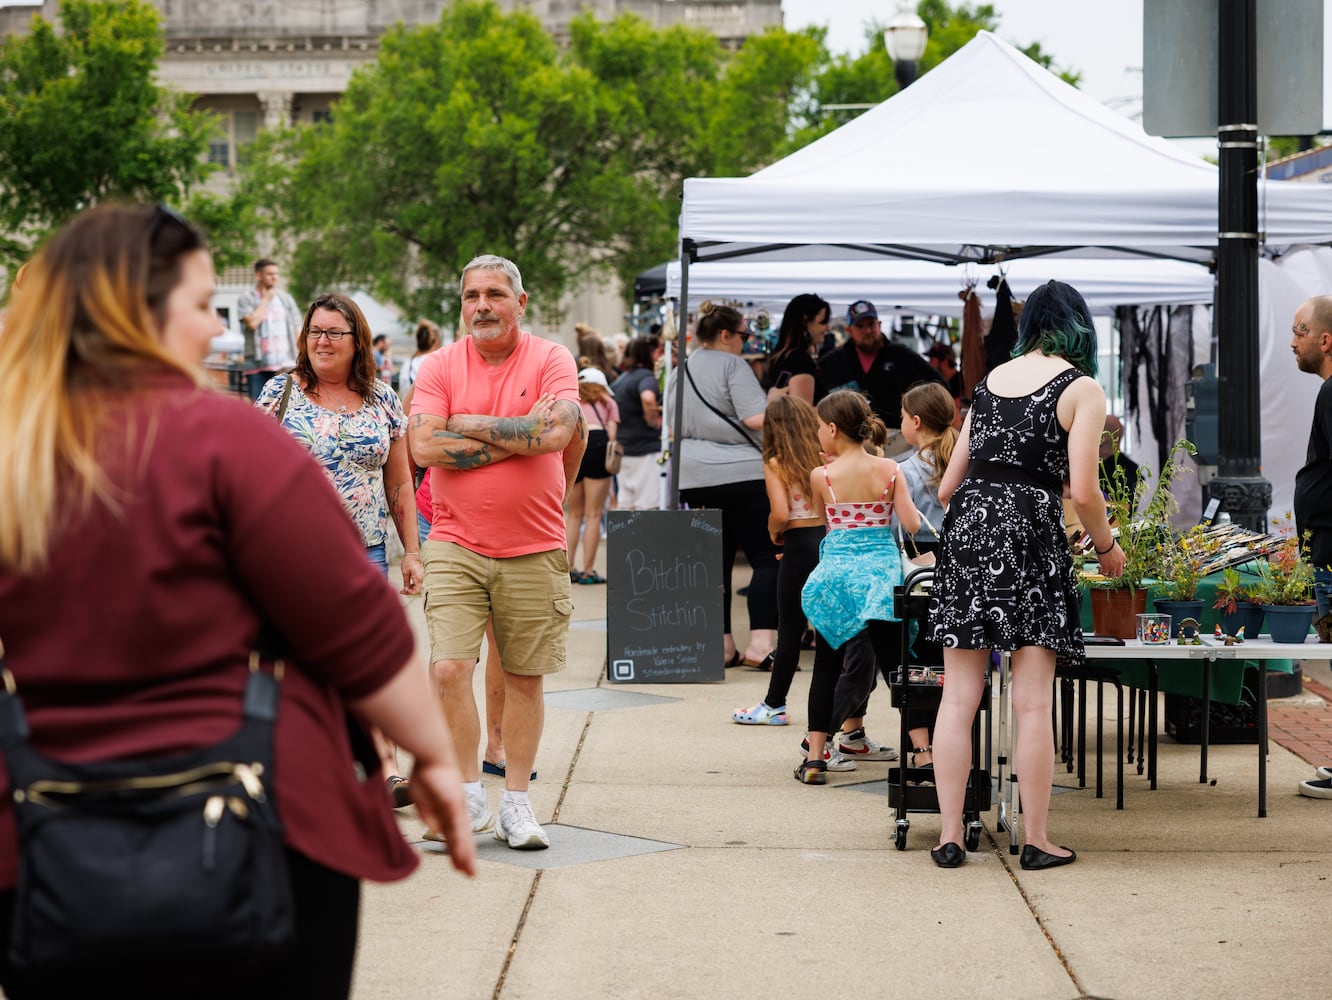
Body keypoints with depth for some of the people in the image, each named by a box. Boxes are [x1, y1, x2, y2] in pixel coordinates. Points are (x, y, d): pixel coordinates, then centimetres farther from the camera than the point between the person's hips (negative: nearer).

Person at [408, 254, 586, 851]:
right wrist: (516, 437, -13)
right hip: (456, 545, 0)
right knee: (448, 669, -12)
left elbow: (557, 432, -17)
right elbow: (424, 446, -11)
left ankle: (516, 802, 19)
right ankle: (470, 798, 2)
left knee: (524, 679, 7)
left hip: (534, 549, 0)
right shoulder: (440, 366, 2)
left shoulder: (551, 360, -1)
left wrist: (469, 425, -11)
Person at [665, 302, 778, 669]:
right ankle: (761, 640, -15)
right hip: (740, 473, -7)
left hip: (692, 477, 7)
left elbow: (674, 425, 24)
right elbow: (756, 418, -16)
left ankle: (720, 644, 8)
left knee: (715, 560, 11)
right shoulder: (732, 365, -7)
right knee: (768, 558, -3)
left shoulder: (679, 372, 16)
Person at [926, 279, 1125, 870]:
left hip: (965, 529, 5)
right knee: (1032, 703, 1)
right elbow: (1082, 491, -8)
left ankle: (949, 837, 7)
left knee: (958, 697, 6)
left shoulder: (990, 380, 16)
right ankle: (1036, 841, 5)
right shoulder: (1081, 388, 1)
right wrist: (1107, 547, 9)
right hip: (1029, 535, -5)